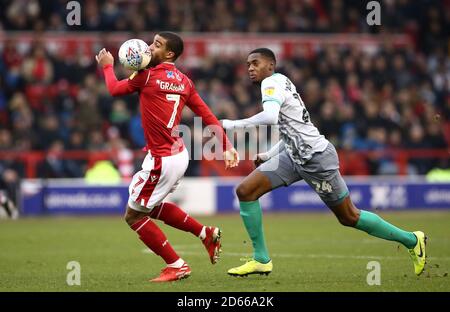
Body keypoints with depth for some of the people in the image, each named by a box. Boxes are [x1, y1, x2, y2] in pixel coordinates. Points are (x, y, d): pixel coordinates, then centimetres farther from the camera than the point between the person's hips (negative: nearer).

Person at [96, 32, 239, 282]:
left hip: (162, 160, -8)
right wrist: (226, 146, 10)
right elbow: (208, 116, 7)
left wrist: (108, 66, 19)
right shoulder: (184, 81, 7)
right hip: (179, 154, 8)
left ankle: (177, 266, 4)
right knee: (152, 207, 28)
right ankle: (207, 234, 24)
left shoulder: (147, 76, -13)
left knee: (134, 215, 5)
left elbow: (115, 89, 2)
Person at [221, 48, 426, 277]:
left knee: (349, 217, 2)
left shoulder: (272, 82, -14)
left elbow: (270, 116, -34)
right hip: (294, 156, 10)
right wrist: (268, 155, 20)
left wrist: (232, 124, -27)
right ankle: (261, 260, 2)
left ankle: (411, 240, 18)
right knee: (245, 191, -3)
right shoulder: (280, 82, 14)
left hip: (316, 156, -10)